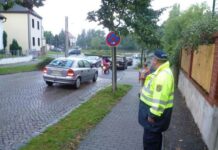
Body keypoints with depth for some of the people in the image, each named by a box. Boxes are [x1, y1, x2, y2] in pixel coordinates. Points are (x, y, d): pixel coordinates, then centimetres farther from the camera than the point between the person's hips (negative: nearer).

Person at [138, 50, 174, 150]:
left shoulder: (163, 75, -26)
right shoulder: (162, 71, 9)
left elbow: (160, 99, -29)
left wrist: (153, 115, -25)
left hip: (156, 112, -10)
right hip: (153, 109, 10)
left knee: (150, 139, 3)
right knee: (154, 137, 25)